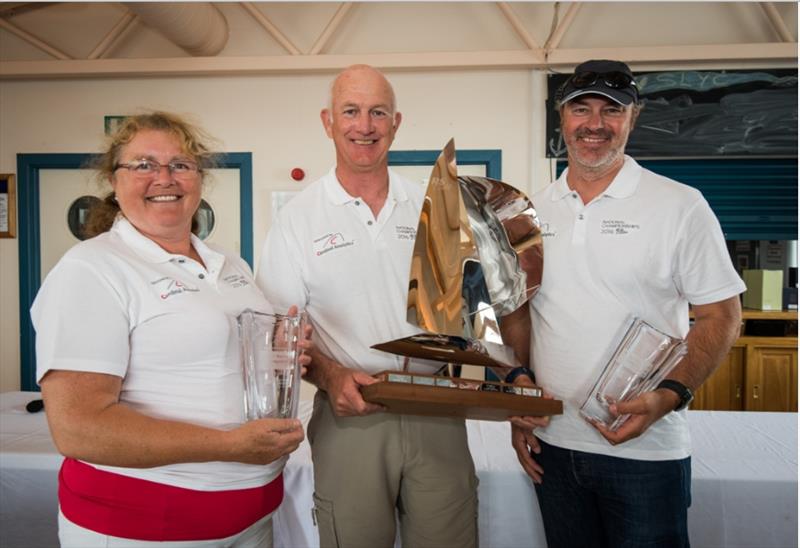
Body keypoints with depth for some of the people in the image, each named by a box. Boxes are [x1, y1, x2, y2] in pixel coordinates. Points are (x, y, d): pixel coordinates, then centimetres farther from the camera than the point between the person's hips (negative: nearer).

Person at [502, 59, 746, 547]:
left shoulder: (681, 206, -6)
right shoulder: (533, 211, 6)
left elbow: (720, 316, -5)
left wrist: (669, 396, -19)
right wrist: (518, 381, 0)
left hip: (645, 450, -3)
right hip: (552, 444, 4)